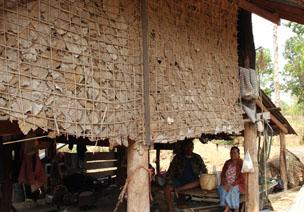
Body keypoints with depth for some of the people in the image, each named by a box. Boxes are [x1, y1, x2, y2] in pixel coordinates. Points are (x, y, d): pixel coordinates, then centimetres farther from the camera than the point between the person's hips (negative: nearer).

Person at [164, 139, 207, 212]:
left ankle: (178, 189, -31)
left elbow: (204, 171, 10)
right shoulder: (178, 157, 3)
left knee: (199, 181, -33)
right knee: (167, 188, -26)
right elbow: (171, 170, 1)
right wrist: (170, 181, -14)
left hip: (192, 181, 0)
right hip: (180, 180, 0)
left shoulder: (197, 157, 6)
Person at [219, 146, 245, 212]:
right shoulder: (227, 162, 10)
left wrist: (232, 185, -21)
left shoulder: (242, 163, -5)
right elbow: (222, 174, 6)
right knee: (222, 189, -28)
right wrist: (225, 184, -13)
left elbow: (242, 178, -12)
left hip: (237, 184, -4)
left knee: (233, 190, -34)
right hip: (226, 184, 4)